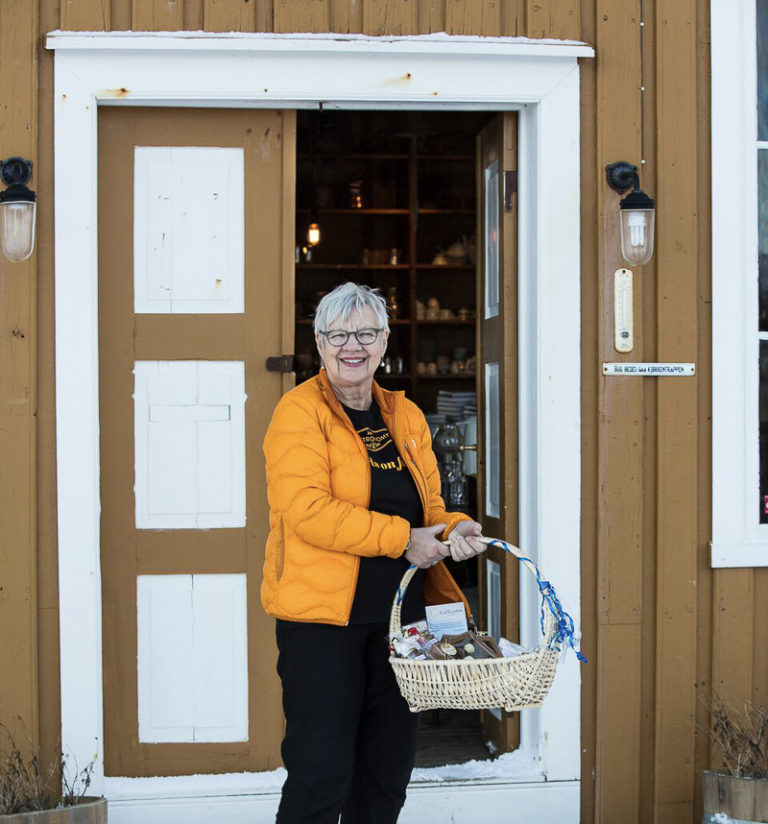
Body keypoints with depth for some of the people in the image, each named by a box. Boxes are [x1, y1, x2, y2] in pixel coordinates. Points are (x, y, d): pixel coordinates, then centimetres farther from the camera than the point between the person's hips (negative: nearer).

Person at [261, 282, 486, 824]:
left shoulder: (406, 416, 14)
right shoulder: (301, 411, -7)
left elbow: (428, 507, 19)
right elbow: (306, 508, -19)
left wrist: (454, 530, -5)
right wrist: (402, 538, -19)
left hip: (399, 616, 7)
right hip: (321, 616, -6)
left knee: (389, 770, 14)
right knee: (322, 773, -5)